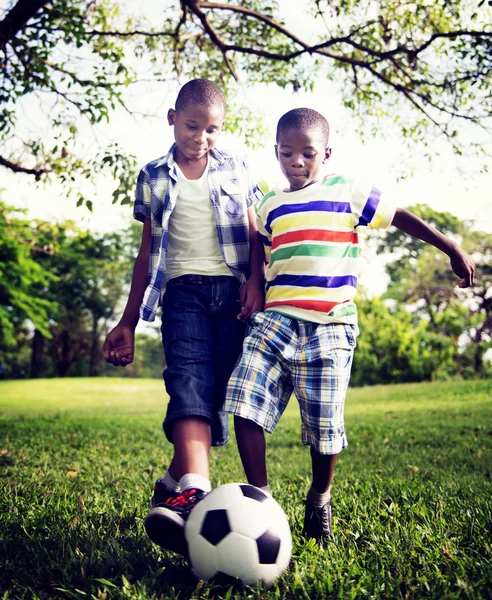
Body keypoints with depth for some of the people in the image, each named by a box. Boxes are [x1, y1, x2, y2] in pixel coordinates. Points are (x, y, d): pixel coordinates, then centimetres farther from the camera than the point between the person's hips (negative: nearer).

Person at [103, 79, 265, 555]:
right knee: (189, 378, -23)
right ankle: (195, 492, -38)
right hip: (184, 287, -1)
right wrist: (127, 322, 15)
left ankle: (175, 480, 9)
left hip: (233, 288, 1)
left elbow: (254, 233, 13)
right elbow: (148, 251, 17)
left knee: (216, 389, -8)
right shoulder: (154, 177, 15)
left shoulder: (235, 168, 15)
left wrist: (255, 280, -6)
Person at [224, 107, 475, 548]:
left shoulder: (348, 193, 6)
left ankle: (319, 499, 27)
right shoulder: (270, 207, 16)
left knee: (324, 427, -1)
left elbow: (401, 218, 10)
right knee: (245, 401, -14)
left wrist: (453, 251, 11)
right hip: (275, 318, 3)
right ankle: (260, 494, 2)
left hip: (329, 328, -3)